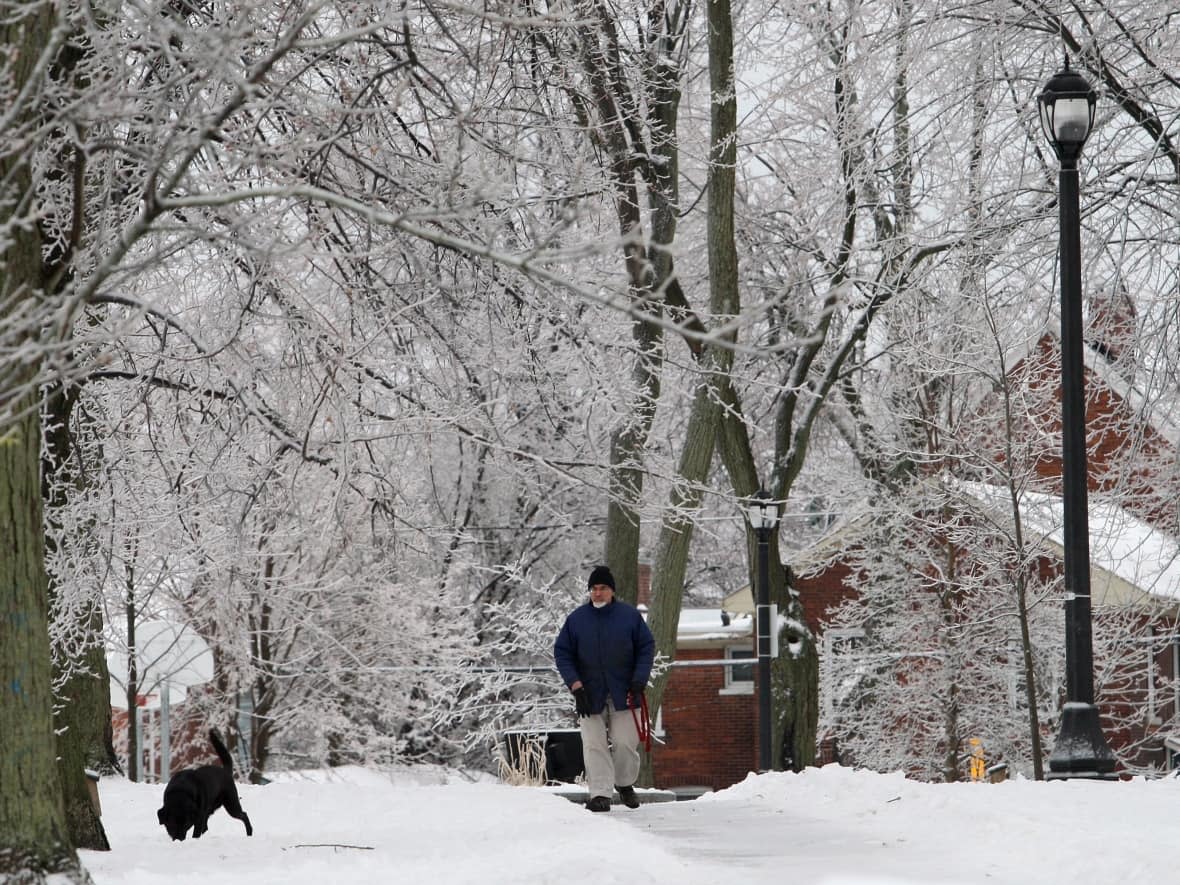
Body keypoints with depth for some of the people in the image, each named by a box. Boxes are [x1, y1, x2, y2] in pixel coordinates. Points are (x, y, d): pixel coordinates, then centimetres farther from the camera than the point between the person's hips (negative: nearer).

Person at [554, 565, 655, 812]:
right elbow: (562, 653, 3)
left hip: (623, 694, 0)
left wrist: (639, 681, -7)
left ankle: (625, 783, 25)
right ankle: (600, 794, -5)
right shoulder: (576, 619, 0)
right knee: (594, 745, -6)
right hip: (589, 694, 0)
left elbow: (646, 648, 4)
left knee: (625, 743, 0)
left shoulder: (630, 616, 0)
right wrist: (575, 684, -9)